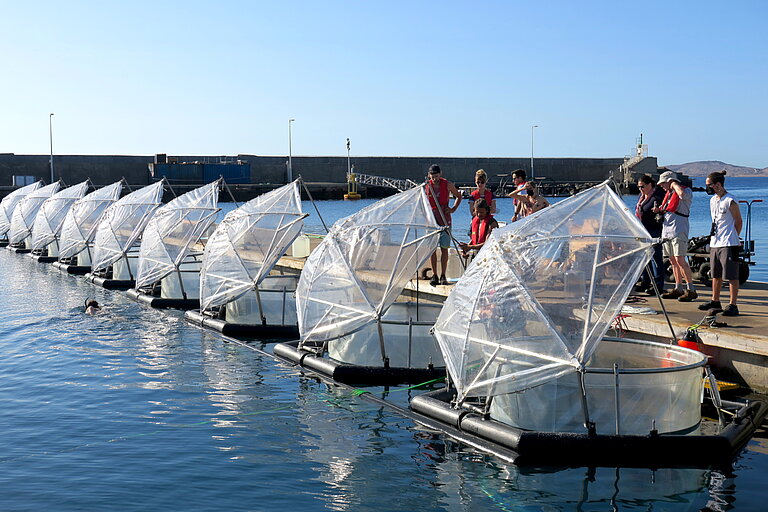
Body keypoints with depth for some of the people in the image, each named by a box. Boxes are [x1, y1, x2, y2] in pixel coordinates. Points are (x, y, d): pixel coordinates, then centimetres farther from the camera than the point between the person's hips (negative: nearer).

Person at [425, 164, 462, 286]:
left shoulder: (447, 185, 0)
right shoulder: (426, 186, 1)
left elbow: (459, 196, 16)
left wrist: (453, 208, 1)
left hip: (445, 220, 0)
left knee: (444, 248, -2)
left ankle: (443, 276, 3)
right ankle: (434, 276, 7)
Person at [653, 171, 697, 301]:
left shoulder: (686, 191, -5)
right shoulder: (668, 193, 20)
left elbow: (682, 194, -30)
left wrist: (674, 184, -13)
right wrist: (659, 210, 10)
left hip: (679, 230, -9)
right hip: (667, 230, 9)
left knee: (680, 260, -13)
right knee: (673, 261, 10)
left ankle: (691, 290, -9)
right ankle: (678, 289, 16)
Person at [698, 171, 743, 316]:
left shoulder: (730, 201, -12)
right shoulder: (713, 200, 13)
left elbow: (738, 222, -4)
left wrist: (732, 238, 5)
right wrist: (714, 237, 16)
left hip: (729, 244, -8)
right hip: (714, 243, 8)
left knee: (732, 275, -5)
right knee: (716, 274, 16)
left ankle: (733, 305, -3)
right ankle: (715, 301, 27)